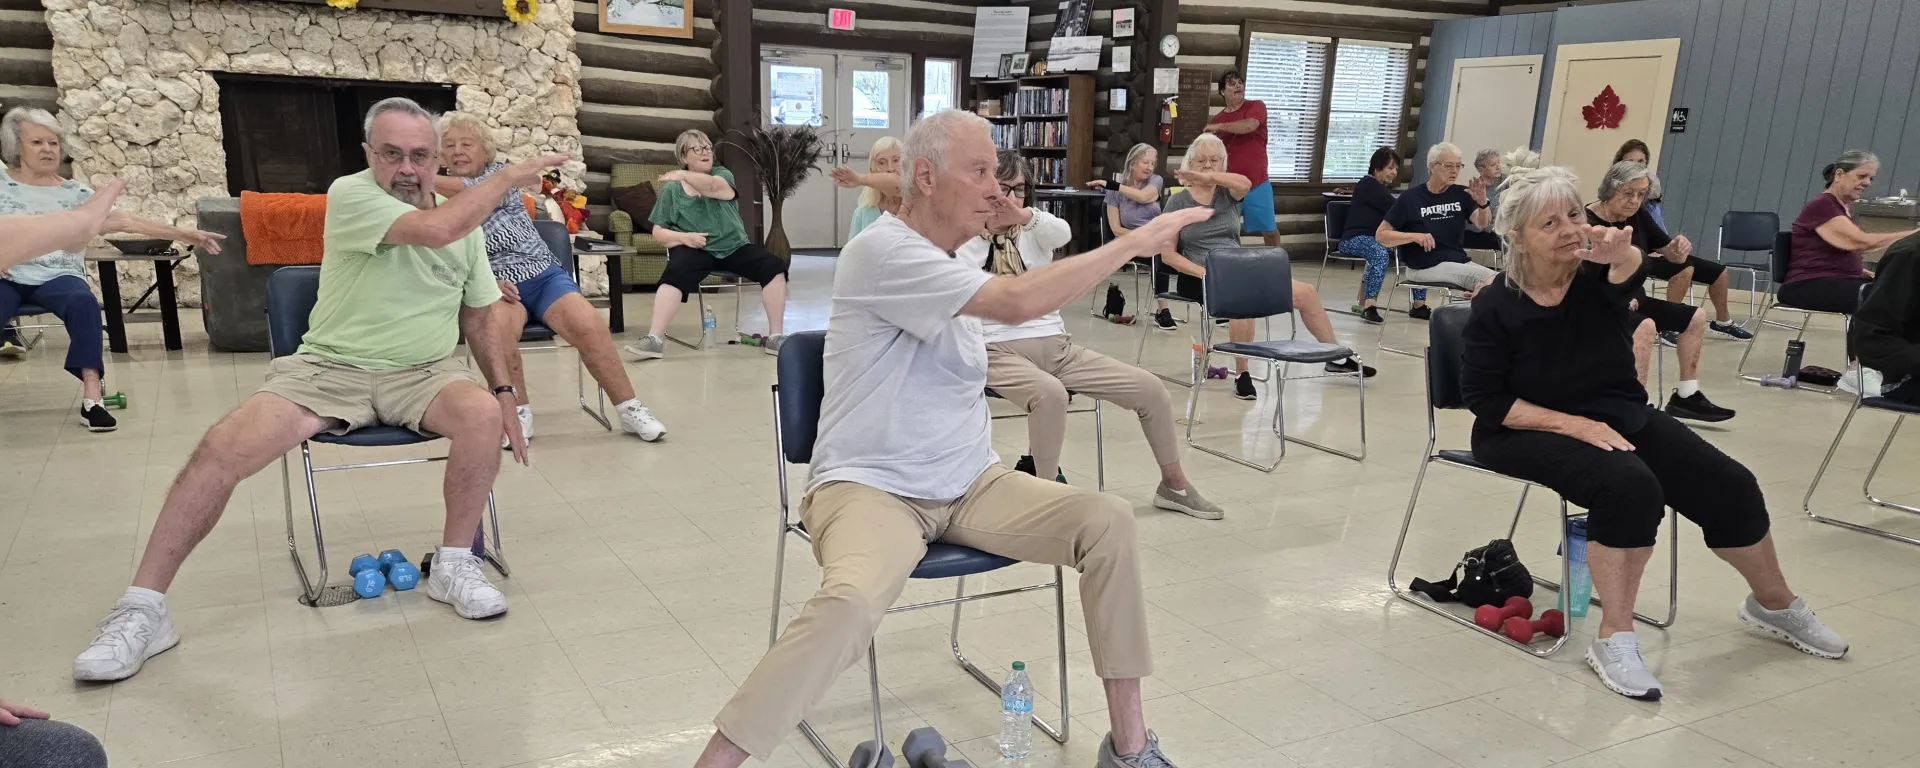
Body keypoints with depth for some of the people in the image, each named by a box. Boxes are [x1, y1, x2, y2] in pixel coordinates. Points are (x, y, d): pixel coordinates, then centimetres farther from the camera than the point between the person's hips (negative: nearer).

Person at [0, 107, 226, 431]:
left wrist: (183, 234, 2)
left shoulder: (75, 192, 13)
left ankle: (91, 399, -39)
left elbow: (126, 221, 9)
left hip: (57, 277, 0)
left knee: (83, 301, -35)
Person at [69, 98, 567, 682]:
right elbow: (435, 229, -28)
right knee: (222, 448, -20)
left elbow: (480, 316, 14)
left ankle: (454, 567, -12)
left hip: (423, 373, 3)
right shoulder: (350, 195, -9)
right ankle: (142, 610, -5)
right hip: (330, 369, -2)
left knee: (483, 415, -30)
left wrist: (503, 390, 3)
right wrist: (507, 177, -16)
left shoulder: (464, 221, 7)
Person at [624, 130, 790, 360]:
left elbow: (711, 185, -17)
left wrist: (684, 175, -37)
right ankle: (655, 339, -35)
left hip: (733, 246, 2)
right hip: (696, 249, -2)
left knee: (774, 266, -22)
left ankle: (775, 337, -15)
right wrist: (684, 237, -14)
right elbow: (658, 231, 7)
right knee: (675, 273, -35)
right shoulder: (671, 189, 8)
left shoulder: (723, 175, 9)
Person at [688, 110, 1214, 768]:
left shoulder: (952, 264, 15)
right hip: (872, 488, -8)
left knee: (1108, 520, -10)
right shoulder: (882, 251, -16)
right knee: (850, 603, -37)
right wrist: (1134, 241, -19)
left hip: (970, 486, 8)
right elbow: (1017, 302, -27)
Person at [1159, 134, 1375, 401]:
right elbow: (1168, 254, -5)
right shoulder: (1177, 202, 1)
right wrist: (1203, 272, -18)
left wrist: (1206, 177, -33)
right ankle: (1242, 376, -22)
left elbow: (1243, 183, -19)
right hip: (1200, 277, -5)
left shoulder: (1227, 193, 8)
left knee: (1306, 293, -1)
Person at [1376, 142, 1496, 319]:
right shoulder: (1411, 197, -5)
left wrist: (1482, 202, -27)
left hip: (1460, 262, 6)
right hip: (1426, 266, -5)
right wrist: (1415, 236, -20)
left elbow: (1483, 223, -6)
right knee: (1490, 279, -23)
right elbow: (1381, 235, -6)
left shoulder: (1460, 194, 6)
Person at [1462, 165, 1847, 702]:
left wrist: (1621, 255, -58)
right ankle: (1614, 639, -21)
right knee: (1629, 485, -32)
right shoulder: (1495, 307, -14)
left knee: (1731, 486, -4)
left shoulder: (1596, 275, -7)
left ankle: (1775, 605, 26)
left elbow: (1629, 274, -33)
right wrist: (1573, 424, -22)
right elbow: (1485, 400, -15)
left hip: (1618, 414, 5)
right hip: (1530, 431, -5)